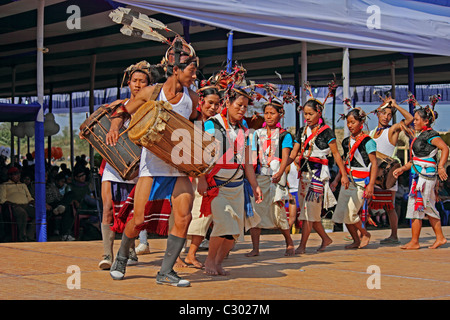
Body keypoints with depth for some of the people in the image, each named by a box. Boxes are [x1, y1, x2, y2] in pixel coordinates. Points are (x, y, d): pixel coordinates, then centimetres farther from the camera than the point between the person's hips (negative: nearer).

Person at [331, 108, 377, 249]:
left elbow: (374, 164, -10)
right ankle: (356, 241, 17)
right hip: (347, 181, 7)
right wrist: (336, 179, 12)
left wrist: (371, 185, -16)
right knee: (341, 213, 2)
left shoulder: (367, 142, -7)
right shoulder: (346, 142, 13)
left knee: (350, 213, -11)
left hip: (361, 183, -7)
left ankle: (365, 234, 15)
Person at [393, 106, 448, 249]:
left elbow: (445, 148, -24)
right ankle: (440, 237, 19)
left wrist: (440, 167, -30)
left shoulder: (430, 135, -11)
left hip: (425, 175, -10)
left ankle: (414, 242, -2)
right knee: (428, 208, 13)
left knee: (416, 206, -7)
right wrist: (402, 169, 17)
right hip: (419, 175, 10)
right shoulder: (420, 135, 18)